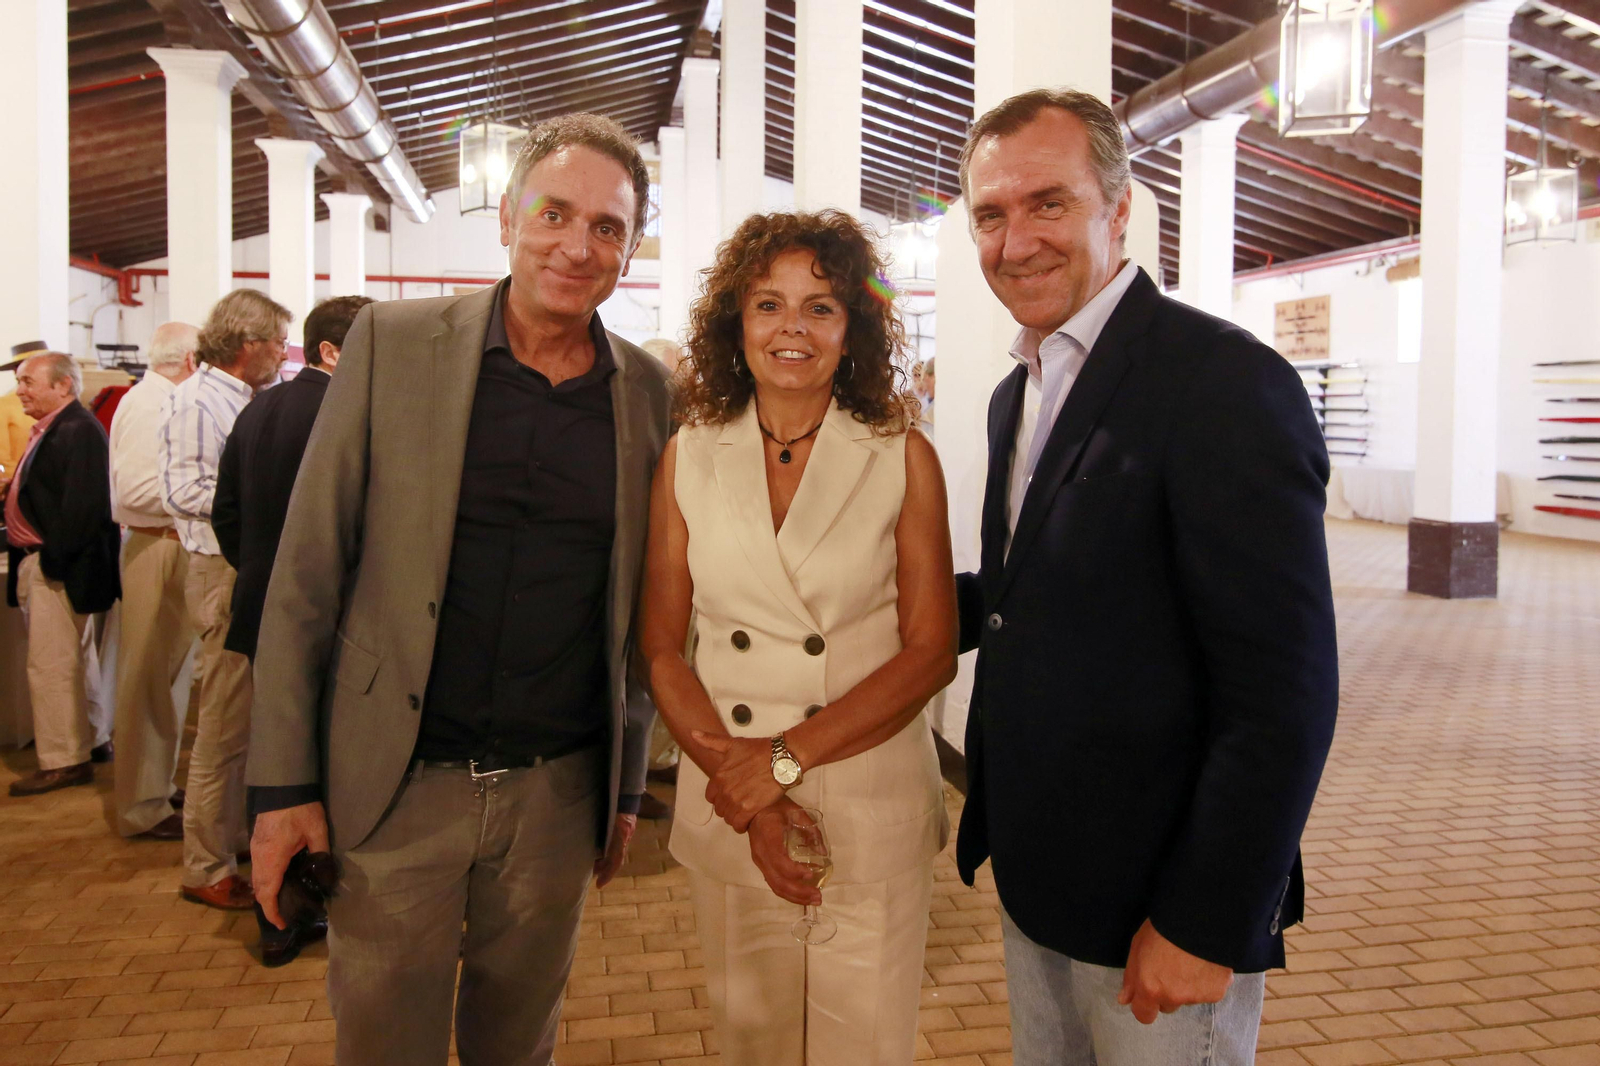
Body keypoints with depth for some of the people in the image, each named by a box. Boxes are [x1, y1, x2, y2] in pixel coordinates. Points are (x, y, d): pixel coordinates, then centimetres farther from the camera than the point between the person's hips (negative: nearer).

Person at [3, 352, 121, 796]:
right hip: (41, 564, 10)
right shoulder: (51, 430, 16)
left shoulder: (78, 430, -17)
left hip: (61, 568, -10)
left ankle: (62, 761, 3)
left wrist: (52, 558, -21)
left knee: (51, 666, -5)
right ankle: (91, 741, 26)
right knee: (74, 663, 16)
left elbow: (81, 505, -23)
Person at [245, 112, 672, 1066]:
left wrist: (627, 785, 10)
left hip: (558, 796, 2)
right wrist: (282, 783, -5)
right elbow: (309, 569, -3)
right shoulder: (393, 341, -4)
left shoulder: (650, 392, 1)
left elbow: (641, 604, 8)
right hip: (394, 785, -1)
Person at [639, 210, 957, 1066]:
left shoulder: (902, 457, -3)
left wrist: (787, 758, -13)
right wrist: (730, 767, -12)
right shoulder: (690, 456, 2)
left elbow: (931, 651, -6)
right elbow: (661, 647, 2)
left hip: (871, 809, -1)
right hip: (728, 807, 2)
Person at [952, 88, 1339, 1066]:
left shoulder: (1225, 382, -19)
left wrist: (1204, 924, -19)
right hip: (1036, 878, 8)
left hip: (1160, 909, -8)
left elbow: (1284, 693, -21)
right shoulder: (1020, 395, 9)